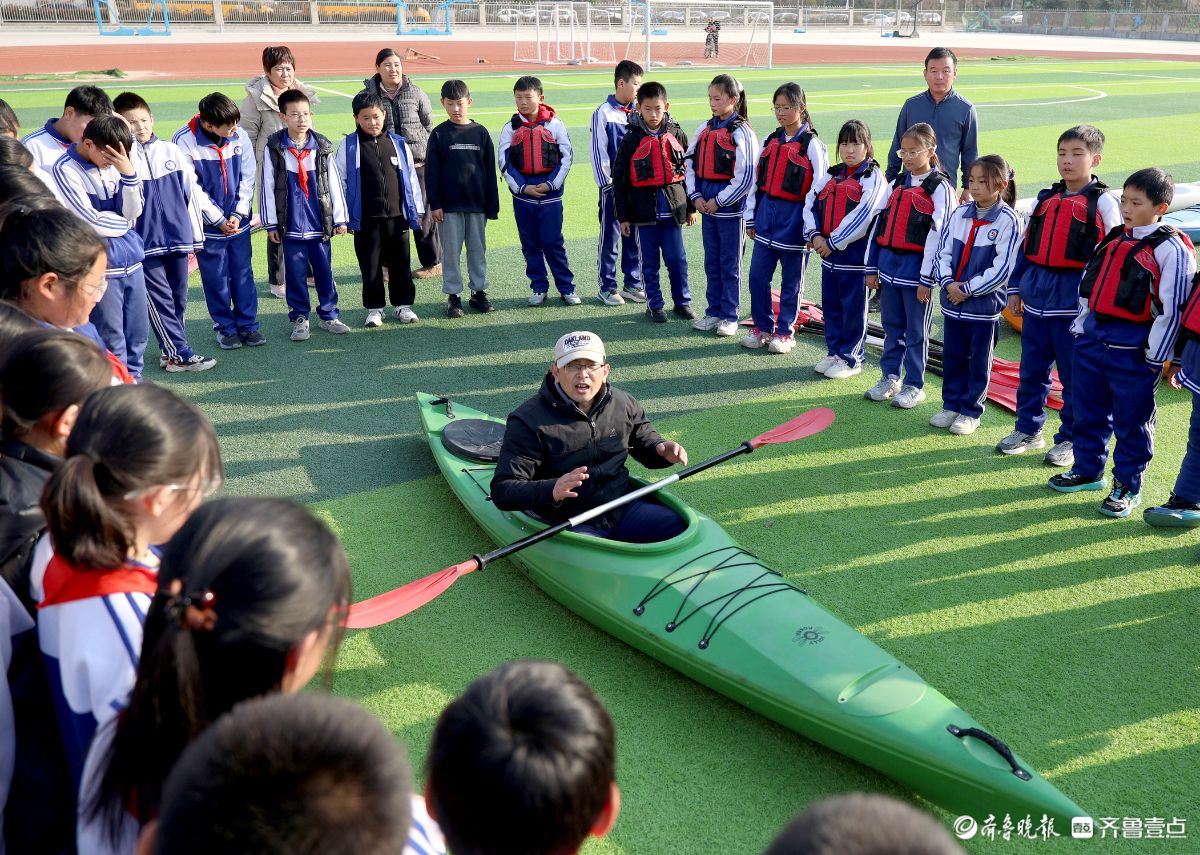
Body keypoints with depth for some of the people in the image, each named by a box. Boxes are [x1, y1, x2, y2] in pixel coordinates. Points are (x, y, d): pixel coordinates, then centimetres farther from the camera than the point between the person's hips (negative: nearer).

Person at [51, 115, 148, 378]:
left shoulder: (113, 164, 5)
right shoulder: (66, 169, -9)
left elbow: (133, 211, -2)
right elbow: (92, 221, -14)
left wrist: (128, 173, -14)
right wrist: (125, 223, 2)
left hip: (131, 260, 6)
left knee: (138, 335, 12)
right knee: (112, 340, 1)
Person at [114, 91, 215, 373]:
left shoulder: (171, 151, 5)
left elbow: (190, 193, 8)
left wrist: (196, 237, 8)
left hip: (178, 237, 4)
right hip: (145, 243, -4)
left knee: (178, 298, 11)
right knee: (160, 300, 1)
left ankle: (171, 350, 25)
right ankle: (180, 354, 9)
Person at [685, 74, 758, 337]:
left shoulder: (742, 132, -11)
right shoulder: (705, 128, 9)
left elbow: (746, 177, -15)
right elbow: (691, 163, 13)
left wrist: (718, 201, -13)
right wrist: (696, 196, 0)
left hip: (731, 207, -6)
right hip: (707, 206, 6)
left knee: (730, 264, 3)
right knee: (711, 262, 13)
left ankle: (730, 316, 13)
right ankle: (713, 312, 23)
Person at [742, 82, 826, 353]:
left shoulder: (812, 145, -8)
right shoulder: (770, 140, 9)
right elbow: (757, 180, 13)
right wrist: (751, 216, 11)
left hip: (794, 219, -5)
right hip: (766, 216, 5)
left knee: (790, 281, 6)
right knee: (757, 276, 7)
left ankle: (784, 332, 19)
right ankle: (762, 327, 22)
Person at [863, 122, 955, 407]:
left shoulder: (940, 188, -7)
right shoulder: (897, 183, 12)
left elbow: (937, 234, -12)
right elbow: (879, 223, 13)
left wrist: (927, 279, -15)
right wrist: (871, 267, 9)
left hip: (916, 269, -6)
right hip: (889, 264, 6)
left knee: (916, 330, 4)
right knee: (892, 326, 14)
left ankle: (914, 385, 14)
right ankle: (890, 376, 26)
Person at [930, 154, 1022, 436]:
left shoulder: (1008, 220, -11)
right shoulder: (959, 214, 4)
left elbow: (1002, 268, -15)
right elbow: (943, 252, 5)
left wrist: (968, 289, -15)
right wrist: (948, 283, -11)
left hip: (985, 304, -5)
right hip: (953, 301, 5)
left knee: (979, 361, 8)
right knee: (952, 357, 13)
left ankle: (971, 411, 20)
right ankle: (951, 406, 27)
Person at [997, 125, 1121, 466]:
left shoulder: (1103, 202, -4)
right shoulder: (1045, 198, 11)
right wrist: (1015, 288, 12)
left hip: (1076, 300, -5)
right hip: (1036, 296, 5)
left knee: (1074, 374, 4)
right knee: (1032, 368, 13)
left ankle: (1071, 439, 16)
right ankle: (1029, 429, 27)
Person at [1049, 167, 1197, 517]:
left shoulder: (1170, 249, -12)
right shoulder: (1113, 238, 9)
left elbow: (1172, 309, -13)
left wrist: (1157, 358, -13)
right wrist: (1081, 326, 17)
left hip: (1134, 351, -7)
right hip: (1092, 339, 7)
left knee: (1131, 422, 6)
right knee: (1088, 413, 18)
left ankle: (1127, 487, 20)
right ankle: (1087, 471, 35)